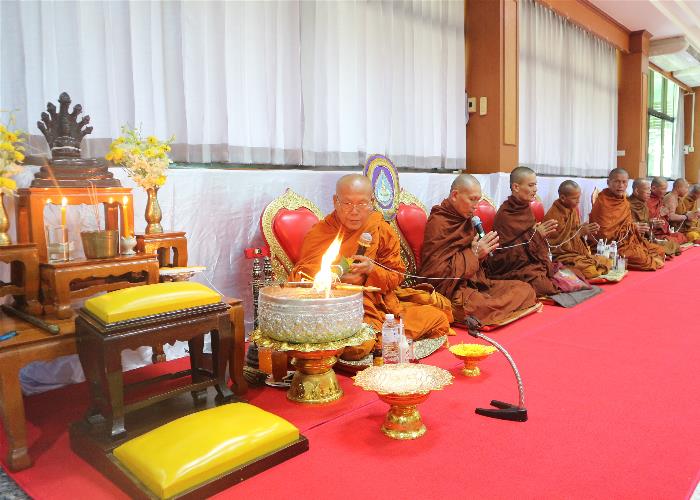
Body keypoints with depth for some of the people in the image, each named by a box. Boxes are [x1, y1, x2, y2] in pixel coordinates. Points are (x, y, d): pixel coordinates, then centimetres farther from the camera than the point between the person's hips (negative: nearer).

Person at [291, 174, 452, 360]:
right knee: (355, 345, -36)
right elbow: (300, 280, -5)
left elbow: (396, 278, 5)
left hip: (381, 303, 4)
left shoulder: (383, 231, 4)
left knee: (438, 318, -7)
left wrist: (372, 270, -17)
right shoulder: (318, 234, -4)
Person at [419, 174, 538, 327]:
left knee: (526, 289, -2)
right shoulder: (437, 223, -13)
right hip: (451, 291, -8)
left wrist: (483, 251, -4)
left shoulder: (465, 220, 12)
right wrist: (474, 253, -17)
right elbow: (437, 272, -17)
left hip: (474, 283, 8)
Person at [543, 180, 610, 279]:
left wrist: (587, 231, -4)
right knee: (590, 271, -25)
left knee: (606, 262, 3)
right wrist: (581, 231, -21)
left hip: (578, 251, 9)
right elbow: (558, 242, -21)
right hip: (561, 255, -9)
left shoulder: (574, 209, 7)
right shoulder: (554, 215, -19)